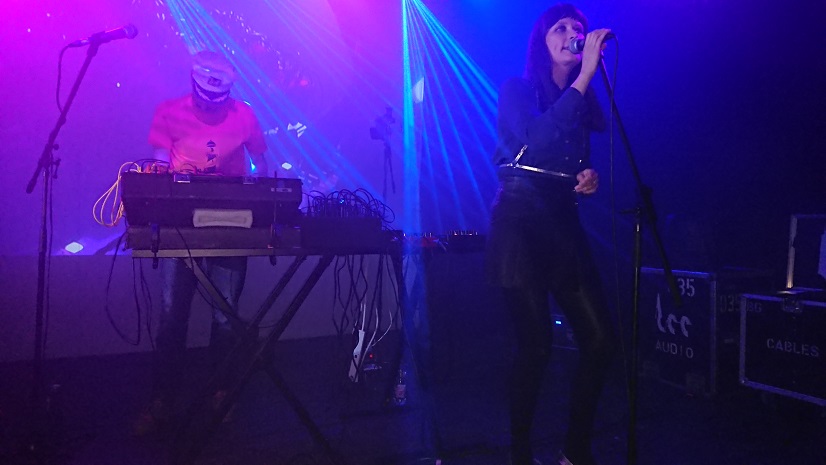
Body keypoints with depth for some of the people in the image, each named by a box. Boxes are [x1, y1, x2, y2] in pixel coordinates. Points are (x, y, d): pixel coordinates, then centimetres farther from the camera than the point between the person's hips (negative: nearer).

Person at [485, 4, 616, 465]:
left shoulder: (582, 100, 16)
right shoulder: (518, 89, 0)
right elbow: (537, 140, -22)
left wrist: (590, 179, 1)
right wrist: (584, 76, -20)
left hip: (564, 222, 6)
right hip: (520, 221, -6)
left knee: (601, 339, -2)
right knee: (536, 344, -7)